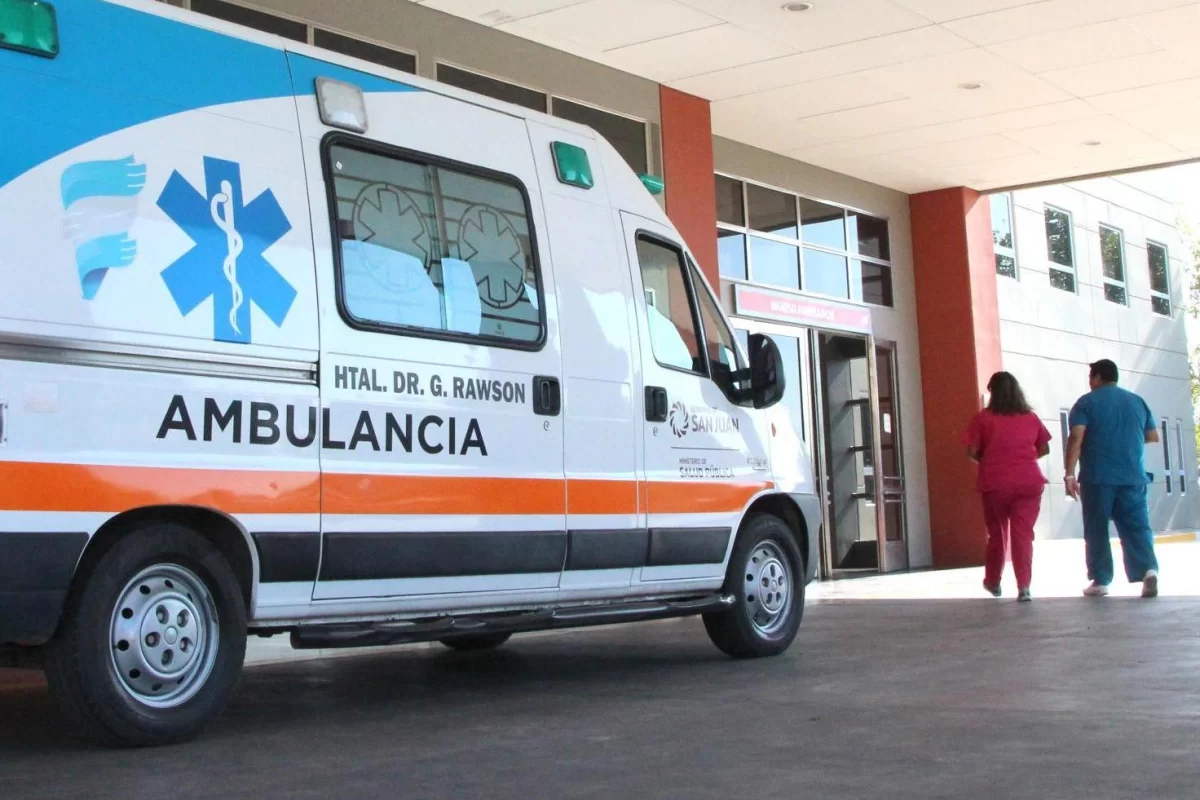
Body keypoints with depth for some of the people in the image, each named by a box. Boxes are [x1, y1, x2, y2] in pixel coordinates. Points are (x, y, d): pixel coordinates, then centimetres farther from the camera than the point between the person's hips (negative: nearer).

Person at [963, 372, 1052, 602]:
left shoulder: (984, 418, -2)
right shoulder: (1031, 418, 6)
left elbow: (972, 451, -5)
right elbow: (1044, 449, 12)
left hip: (995, 483, -1)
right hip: (1028, 482, 1)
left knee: (997, 533, 15)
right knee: (1023, 534, -1)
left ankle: (993, 582, 30)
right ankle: (1024, 587, -12)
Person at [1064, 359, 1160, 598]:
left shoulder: (1087, 402, 1)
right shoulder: (1137, 401, 13)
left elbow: (1076, 438, -11)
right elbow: (1153, 437, 19)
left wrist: (1069, 474, -12)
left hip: (1098, 477, -3)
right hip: (1133, 477, 3)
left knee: (1096, 530, 6)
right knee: (1137, 526, 3)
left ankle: (1100, 581, 6)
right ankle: (1148, 569, -19)